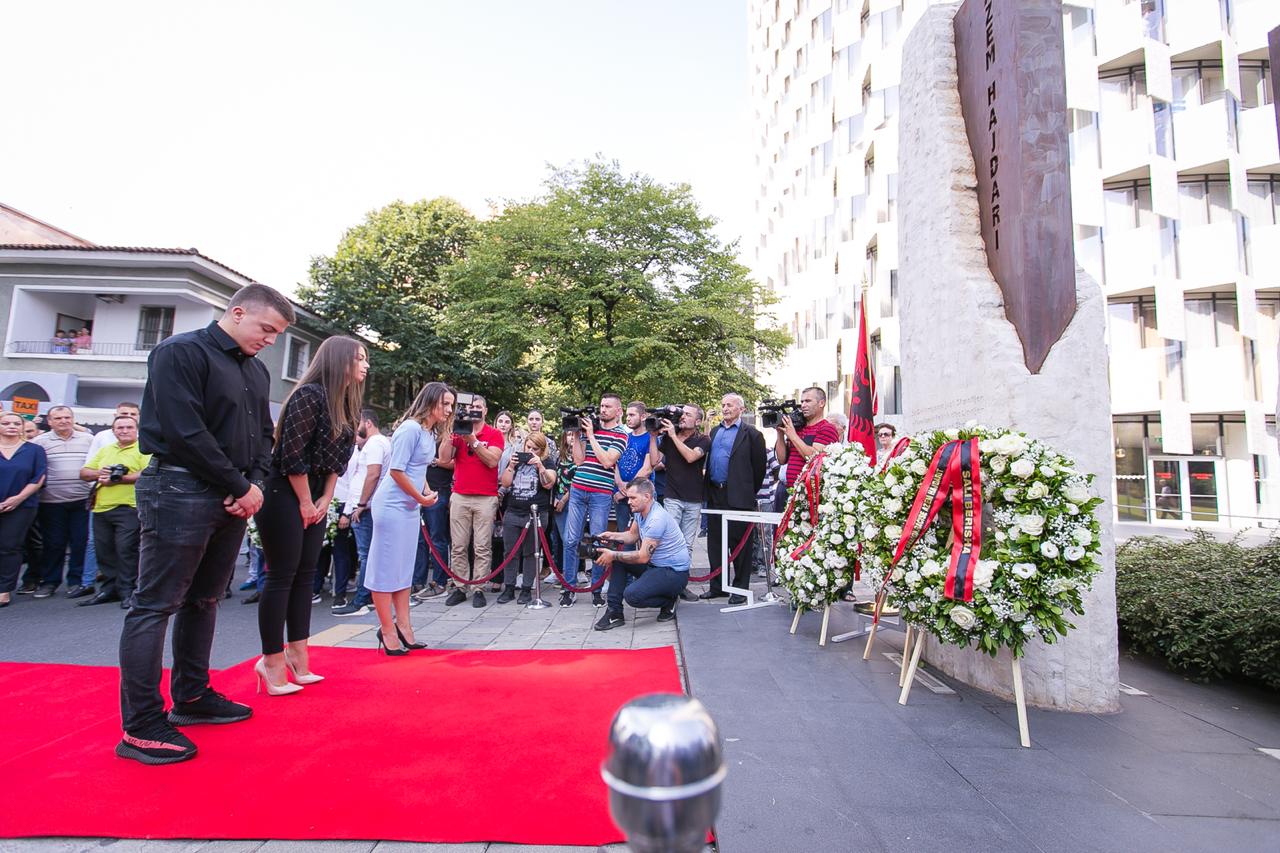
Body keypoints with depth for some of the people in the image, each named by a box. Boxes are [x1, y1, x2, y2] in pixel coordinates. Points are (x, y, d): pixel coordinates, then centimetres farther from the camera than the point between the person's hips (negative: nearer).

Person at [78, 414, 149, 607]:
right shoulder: (105, 450, 20)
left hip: (128, 507, -7)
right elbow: (84, 473, 19)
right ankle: (109, 589, 23)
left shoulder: (144, 449, -2)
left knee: (126, 550, -6)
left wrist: (118, 479, -17)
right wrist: (98, 473, -3)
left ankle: (127, 591, 2)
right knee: (104, 551, 11)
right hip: (101, 508, 7)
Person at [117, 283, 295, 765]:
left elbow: (264, 434, 17)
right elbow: (185, 432, -18)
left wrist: (256, 482, -1)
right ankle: (141, 726, 6)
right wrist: (240, 486, -13)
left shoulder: (256, 370, 14)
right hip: (181, 490, -8)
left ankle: (192, 698, 27)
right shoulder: (181, 353, -9)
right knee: (155, 606, -1)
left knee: (204, 599, 15)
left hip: (234, 499, 8)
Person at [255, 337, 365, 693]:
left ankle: (297, 655, 20)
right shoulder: (310, 394, -16)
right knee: (282, 576, -2)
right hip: (284, 493, -8)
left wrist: (325, 500, 5)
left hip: (315, 497, 8)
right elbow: (292, 454, -19)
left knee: (305, 575, 11)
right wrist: (305, 503, -11)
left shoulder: (347, 404, 8)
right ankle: (273, 661, 9)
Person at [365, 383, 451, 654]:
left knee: (404, 567, 13)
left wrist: (426, 493, 2)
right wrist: (421, 498, -11)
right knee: (386, 566, 1)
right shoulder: (410, 428, -17)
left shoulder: (430, 433, 9)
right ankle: (387, 629, 11)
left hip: (410, 507, 9)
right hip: (392, 506, -9)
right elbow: (396, 470, -20)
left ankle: (402, 625, 21)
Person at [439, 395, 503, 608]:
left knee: (483, 547, -1)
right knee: (458, 547, 3)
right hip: (460, 497, 3)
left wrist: (473, 440, -15)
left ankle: (479, 589, 5)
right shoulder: (458, 432, 11)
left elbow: (492, 460, -10)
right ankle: (458, 588, 11)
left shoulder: (494, 434, 3)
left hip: (486, 498, -2)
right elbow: (445, 459, -1)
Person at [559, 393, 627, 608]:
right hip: (578, 491, 4)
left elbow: (607, 461, -13)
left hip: (601, 494, -3)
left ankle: (596, 589, 14)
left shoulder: (621, 435, 1)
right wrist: (575, 434, 1)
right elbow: (579, 459, 7)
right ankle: (569, 587, 13)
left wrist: (591, 436, -9)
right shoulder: (588, 427, 12)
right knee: (570, 540, 3)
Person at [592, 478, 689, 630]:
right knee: (618, 557, 1)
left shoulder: (657, 519, -26)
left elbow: (643, 557, -24)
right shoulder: (640, 511, 4)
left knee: (632, 595, -26)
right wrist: (612, 536, 1)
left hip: (675, 572, -10)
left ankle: (669, 602, 3)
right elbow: (632, 535, 19)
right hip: (654, 565, 10)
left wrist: (613, 555, -17)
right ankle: (614, 613, 4)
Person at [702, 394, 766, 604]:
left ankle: (740, 589, 12)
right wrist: (708, 489, 13)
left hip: (738, 497, -6)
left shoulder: (751, 434, -4)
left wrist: (750, 492, 1)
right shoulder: (714, 431, 15)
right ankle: (718, 586, 22)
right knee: (715, 543, 11)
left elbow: (759, 466, -3)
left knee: (740, 544, 2)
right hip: (715, 496, 6)